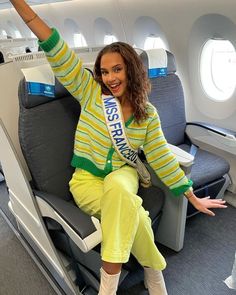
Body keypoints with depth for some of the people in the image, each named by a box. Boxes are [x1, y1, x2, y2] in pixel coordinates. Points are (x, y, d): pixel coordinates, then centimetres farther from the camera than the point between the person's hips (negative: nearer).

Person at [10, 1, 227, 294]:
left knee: (117, 189, -37)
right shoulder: (91, 93, -5)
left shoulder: (148, 114, -2)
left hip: (122, 175, 1)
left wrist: (194, 198, 2)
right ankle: (154, 271, -7)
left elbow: (162, 157, 1)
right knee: (129, 208, -31)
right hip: (87, 180, 0)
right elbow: (57, 50, -12)